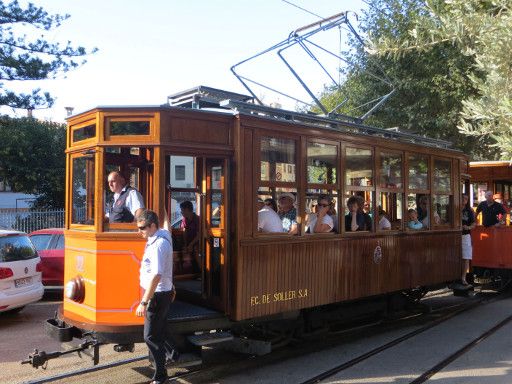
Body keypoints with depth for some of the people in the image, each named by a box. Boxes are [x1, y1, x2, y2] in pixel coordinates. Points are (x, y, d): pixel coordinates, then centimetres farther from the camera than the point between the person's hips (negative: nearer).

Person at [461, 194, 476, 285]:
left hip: (465, 236, 2)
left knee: (466, 258, 0)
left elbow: (474, 223, 7)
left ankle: (463, 278, 8)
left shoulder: (469, 211, 6)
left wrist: (469, 227, -13)